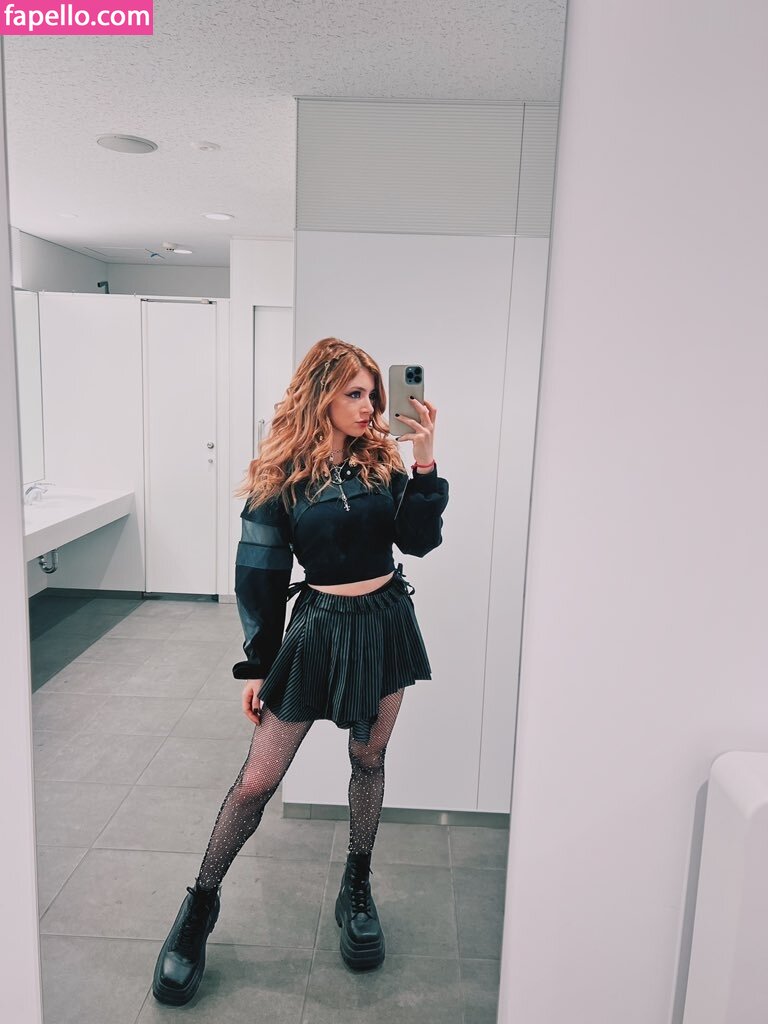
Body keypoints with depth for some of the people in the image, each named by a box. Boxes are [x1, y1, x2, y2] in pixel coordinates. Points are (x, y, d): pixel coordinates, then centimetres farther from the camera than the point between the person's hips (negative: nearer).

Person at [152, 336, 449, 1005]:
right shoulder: (282, 474, -7)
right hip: (319, 627, -2)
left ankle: (358, 888, 37)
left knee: (369, 759, 15)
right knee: (258, 779, 2)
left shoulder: (382, 459, 1)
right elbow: (261, 574, -5)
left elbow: (418, 539, -6)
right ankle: (201, 904, 25)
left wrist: (425, 463, -17)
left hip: (384, 622, 3)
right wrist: (257, 666, -2)